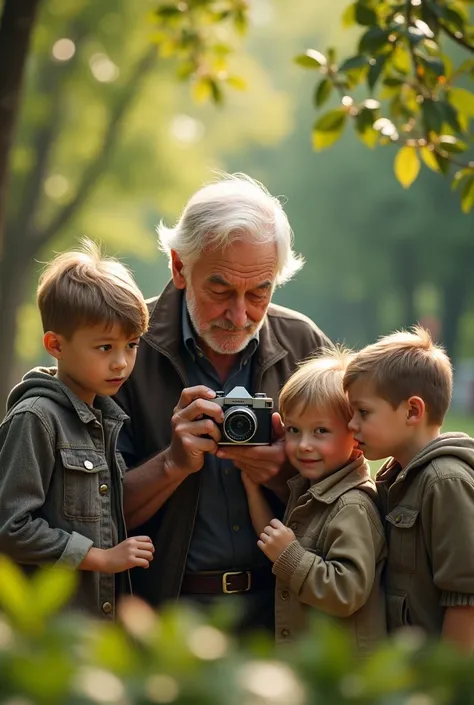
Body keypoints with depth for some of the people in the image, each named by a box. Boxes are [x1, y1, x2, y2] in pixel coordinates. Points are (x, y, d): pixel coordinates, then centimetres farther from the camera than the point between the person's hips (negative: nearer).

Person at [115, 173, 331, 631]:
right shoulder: (128, 347, -2)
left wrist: (289, 476, -9)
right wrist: (174, 463, -16)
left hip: (279, 609, 2)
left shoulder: (305, 345, 7)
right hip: (164, 618, -2)